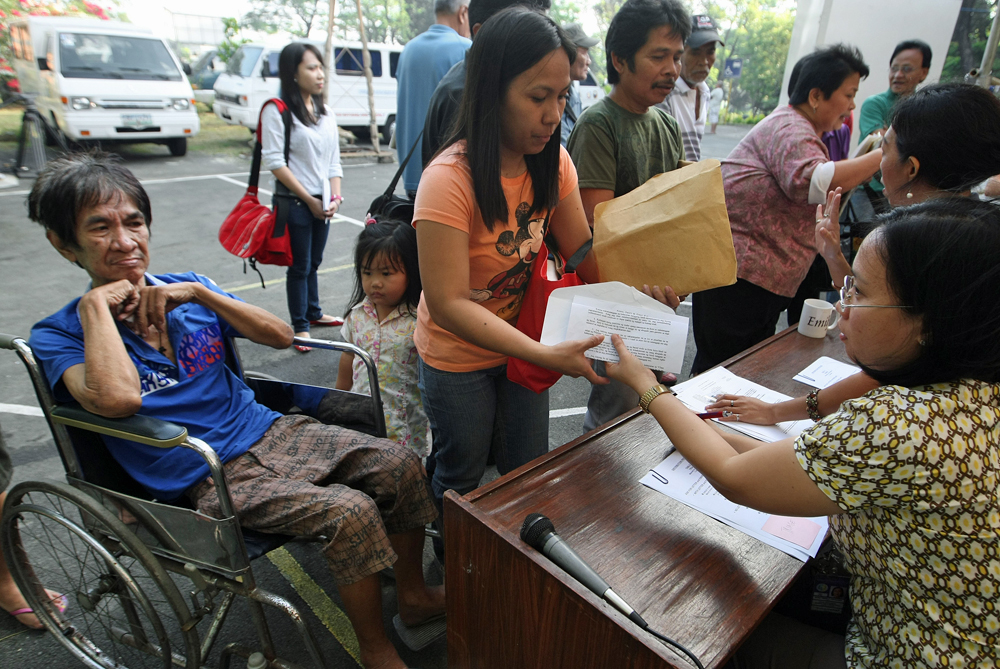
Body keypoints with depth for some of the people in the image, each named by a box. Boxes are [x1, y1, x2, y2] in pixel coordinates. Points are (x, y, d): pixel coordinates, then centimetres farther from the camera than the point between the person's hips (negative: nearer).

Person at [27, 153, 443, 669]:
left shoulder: (185, 289, 10)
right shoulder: (59, 335, -3)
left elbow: (281, 336, 2)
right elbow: (118, 398, -26)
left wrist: (200, 293, -7)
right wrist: (96, 303, -15)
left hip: (268, 431, 6)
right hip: (208, 477, -5)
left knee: (397, 463, -10)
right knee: (350, 511, -25)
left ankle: (414, 596, 11)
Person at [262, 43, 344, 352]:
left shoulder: (326, 113, 12)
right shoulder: (277, 111, -8)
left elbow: (334, 161, 12)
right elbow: (274, 161, -13)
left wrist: (335, 197, -3)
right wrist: (309, 199, -13)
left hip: (322, 203, 6)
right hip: (294, 202, -6)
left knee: (313, 263, 17)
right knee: (300, 266, 1)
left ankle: (313, 313, 33)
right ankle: (300, 326, 13)